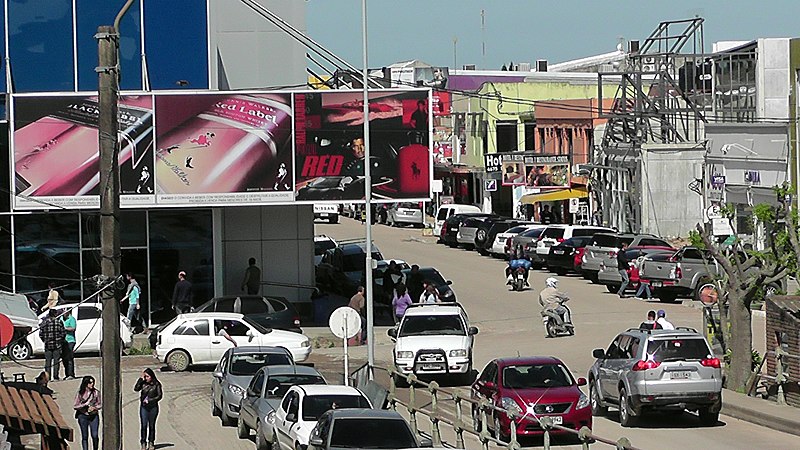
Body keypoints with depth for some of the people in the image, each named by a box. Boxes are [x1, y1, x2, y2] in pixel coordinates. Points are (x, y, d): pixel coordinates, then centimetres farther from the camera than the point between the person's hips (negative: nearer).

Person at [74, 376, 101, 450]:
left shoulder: (96, 392, -1)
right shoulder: (80, 393, -5)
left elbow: (100, 404, 6)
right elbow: (75, 406, -2)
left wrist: (94, 408, -13)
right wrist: (85, 404, -16)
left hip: (94, 416, 1)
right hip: (83, 416, -1)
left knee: (95, 436, -6)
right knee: (85, 437, 3)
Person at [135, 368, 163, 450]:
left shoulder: (157, 384, -3)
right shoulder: (143, 383, 0)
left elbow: (160, 396, -2)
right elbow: (136, 389, -14)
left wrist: (150, 400, -11)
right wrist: (141, 379, -15)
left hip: (153, 407, 0)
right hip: (144, 407, 0)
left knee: (152, 425, 8)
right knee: (144, 425, -4)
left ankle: (151, 443, 17)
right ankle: (143, 443, 1)